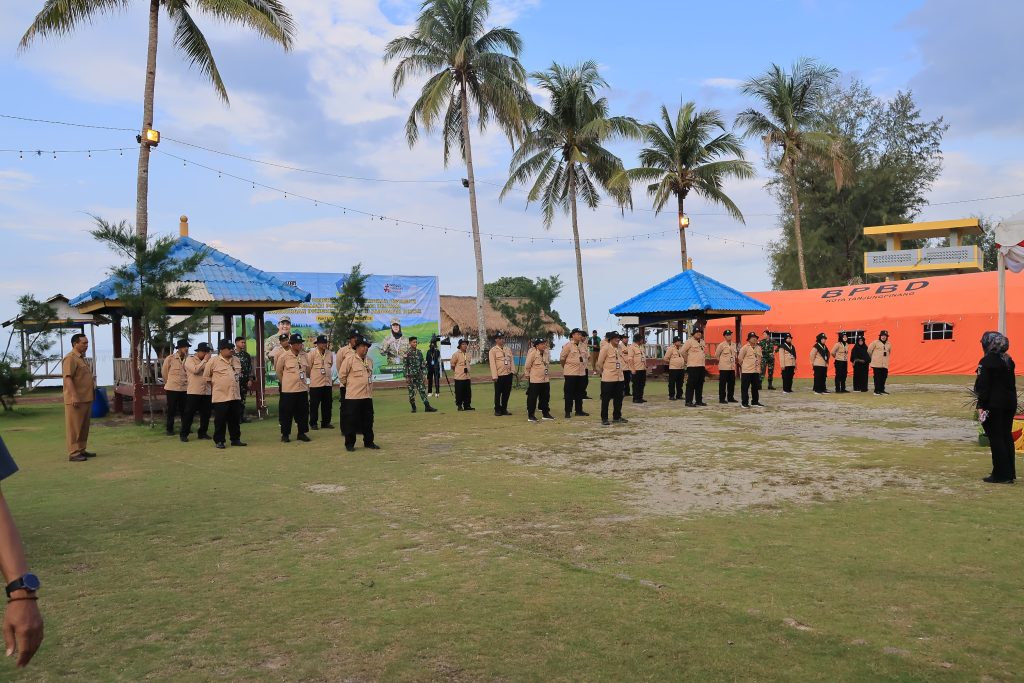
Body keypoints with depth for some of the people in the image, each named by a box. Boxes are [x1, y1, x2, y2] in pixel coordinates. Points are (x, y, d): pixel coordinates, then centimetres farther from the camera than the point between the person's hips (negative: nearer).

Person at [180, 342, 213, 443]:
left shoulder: (208, 361, 14)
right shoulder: (190, 359, -2)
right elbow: (195, 370, -19)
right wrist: (204, 360, -14)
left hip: (206, 392, 5)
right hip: (194, 392, -5)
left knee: (206, 414, 8)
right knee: (189, 413, -2)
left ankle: (202, 433, 19)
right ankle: (183, 434, 6)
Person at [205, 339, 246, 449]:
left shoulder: (237, 361, 8)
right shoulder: (214, 361, -9)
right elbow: (206, 376, -1)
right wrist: (215, 386, 3)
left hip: (235, 396, 6)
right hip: (220, 396, -5)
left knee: (235, 419, 11)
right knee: (220, 420, 0)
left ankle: (235, 439, 20)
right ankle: (219, 441, 9)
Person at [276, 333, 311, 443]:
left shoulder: (304, 355, 4)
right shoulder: (284, 356, -8)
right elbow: (278, 370, 5)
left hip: (303, 388, 4)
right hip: (288, 389, -4)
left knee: (303, 412, 8)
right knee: (287, 413, 2)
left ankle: (302, 433, 19)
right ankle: (285, 435, 13)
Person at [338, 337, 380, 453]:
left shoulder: (369, 361, 11)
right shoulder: (350, 359, -10)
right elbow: (342, 375, -7)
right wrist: (349, 385, 3)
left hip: (367, 396, 6)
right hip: (353, 396, -6)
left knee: (368, 421, 11)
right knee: (351, 421, 0)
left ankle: (369, 442, 22)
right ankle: (349, 444, 9)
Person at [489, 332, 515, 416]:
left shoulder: (508, 350, 14)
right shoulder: (493, 350, -5)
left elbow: (512, 361, 14)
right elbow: (492, 364, -11)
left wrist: (513, 371, 1)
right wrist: (494, 376, -16)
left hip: (508, 375, 5)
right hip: (499, 376, -5)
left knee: (507, 393, 8)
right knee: (498, 394, 2)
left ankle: (504, 409, 18)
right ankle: (497, 410, 10)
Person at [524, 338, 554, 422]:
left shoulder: (547, 353, 6)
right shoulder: (532, 353, -14)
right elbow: (527, 366, -7)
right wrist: (528, 375, 0)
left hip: (546, 380, 7)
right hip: (535, 380, -7)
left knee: (545, 397, 12)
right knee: (532, 398, -3)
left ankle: (545, 414, 23)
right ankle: (531, 416, 3)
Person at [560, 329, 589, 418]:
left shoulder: (583, 345, 9)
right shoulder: (567, 345, -9)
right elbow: (562, 358, -5)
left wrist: (583, 365, 14)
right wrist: (566, 367, 5)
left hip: (581, 372, 6)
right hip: (570, 373, -6)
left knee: (580, 392, 10)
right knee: (569, 393, -1)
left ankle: (579, 411, 19)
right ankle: (568, 412, 5)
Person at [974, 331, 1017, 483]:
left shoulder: (987, 361, -12)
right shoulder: (1008, 360, 11)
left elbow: (983, 386, -15)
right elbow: (1012, 384, 15)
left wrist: (981, 405, -14)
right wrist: (1012, 401, 20)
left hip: (994, 404, -8)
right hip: (1010, 403, 8)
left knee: (996, 438, -4)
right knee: (1007, 437, 12)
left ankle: (1001, 474, -4)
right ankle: (1010, 473, 17)